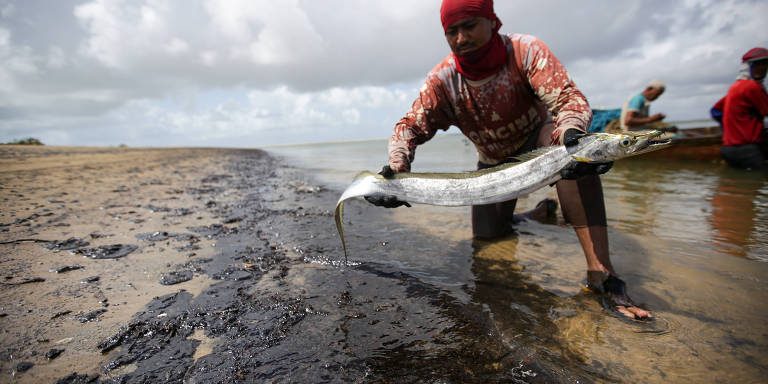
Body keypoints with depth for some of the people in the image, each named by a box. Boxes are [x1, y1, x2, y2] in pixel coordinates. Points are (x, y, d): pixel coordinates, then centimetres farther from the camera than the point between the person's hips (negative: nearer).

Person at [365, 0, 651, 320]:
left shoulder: (525, 50, -24)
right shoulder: (443, 79, -19)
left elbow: (567, 98, -34)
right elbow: (410, 126, -22)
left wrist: (571, 132, -57)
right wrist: (396, 167, -42)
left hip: (538, 141, -3)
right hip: (493, 163, 3)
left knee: (575, 147, -38)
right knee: (486, 237, 1)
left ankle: (601, 274, -37)